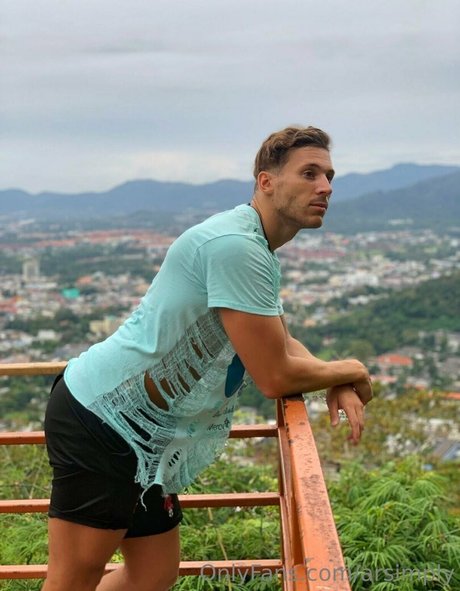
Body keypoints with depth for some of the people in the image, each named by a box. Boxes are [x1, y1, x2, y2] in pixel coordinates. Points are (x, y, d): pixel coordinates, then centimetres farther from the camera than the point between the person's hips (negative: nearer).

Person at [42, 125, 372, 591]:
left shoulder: (259, 252, 13)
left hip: (141, 435, 10)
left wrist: (337, 386, 2)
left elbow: (282, 343, 21)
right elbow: (274, 377, -21)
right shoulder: (235, 244, -21)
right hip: (102, 418, -10)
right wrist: (348, 371, -2)